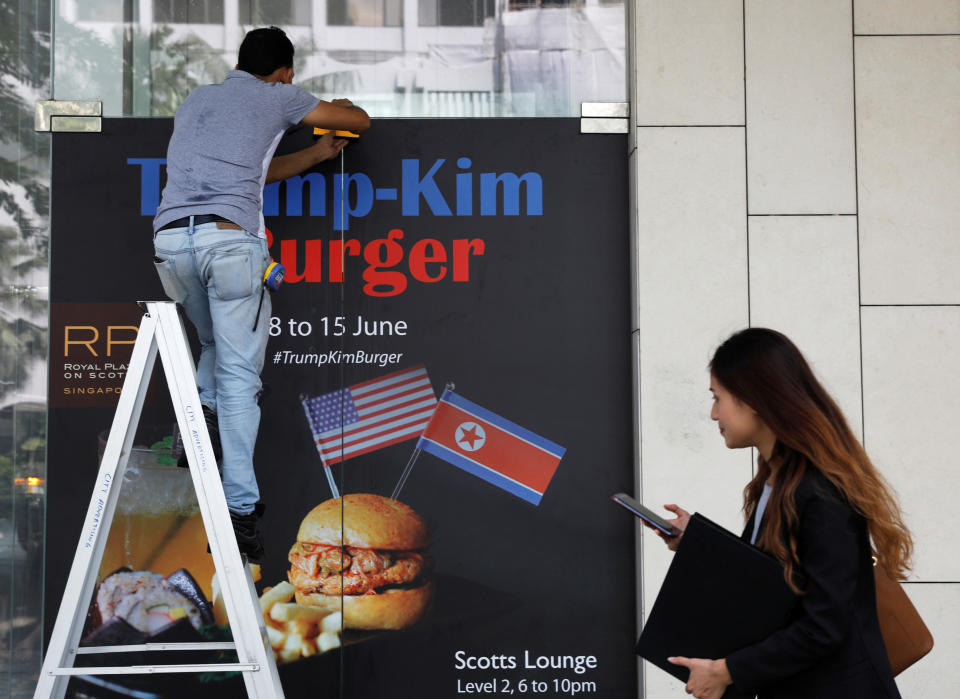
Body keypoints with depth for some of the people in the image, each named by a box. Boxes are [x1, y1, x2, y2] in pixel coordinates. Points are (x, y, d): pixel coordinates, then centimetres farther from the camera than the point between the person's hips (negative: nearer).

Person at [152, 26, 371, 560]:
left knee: (217, 345, 28)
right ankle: (240, 510, -7)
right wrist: (338, 112, 49)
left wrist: (317, 153, 45)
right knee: (239, 373, -2)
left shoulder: (195, 101, 30)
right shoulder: (275, 97, 16)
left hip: (170, 235, 5)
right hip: (229, 236, -5)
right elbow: (361, 121, 26)